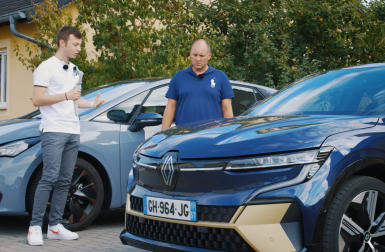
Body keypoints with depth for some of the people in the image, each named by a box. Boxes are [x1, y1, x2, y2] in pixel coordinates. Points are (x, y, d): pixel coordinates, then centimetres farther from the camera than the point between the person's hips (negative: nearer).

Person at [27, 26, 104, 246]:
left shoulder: (74, 70, 21)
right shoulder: (46, 68, -4)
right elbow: (37, 99, -11)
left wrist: (91, 104, 9)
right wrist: (66, 96, -17)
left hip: (73, 132, 7)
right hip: (53, 131, -7)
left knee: (64, 181, 5)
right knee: (50, 178, -15)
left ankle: (55, 226, 10)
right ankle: (35, 227, -10)